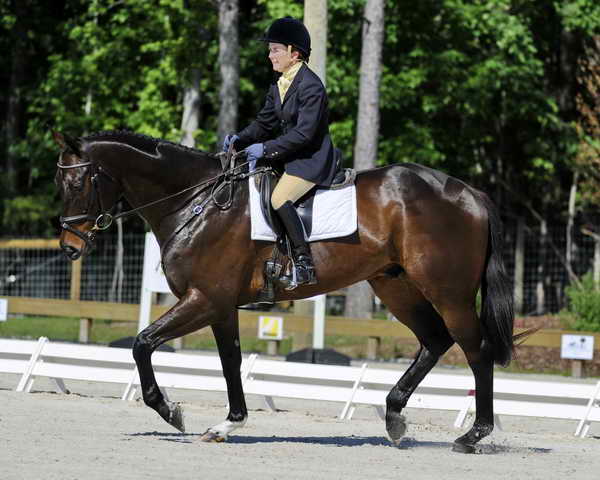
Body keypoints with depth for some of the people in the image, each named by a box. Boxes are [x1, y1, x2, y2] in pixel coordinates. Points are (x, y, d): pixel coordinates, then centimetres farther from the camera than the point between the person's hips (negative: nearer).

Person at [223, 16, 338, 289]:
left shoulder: (310, 86, -18)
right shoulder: (278, 86, 12)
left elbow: (304, 133, -24)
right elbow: (264, 124, 16)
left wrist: (266, 149, -24)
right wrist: (240, 140, -2)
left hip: (312, 160, -10)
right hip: (289, 157, 10)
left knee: (279, 199, -27)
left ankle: (304, 264, -25)